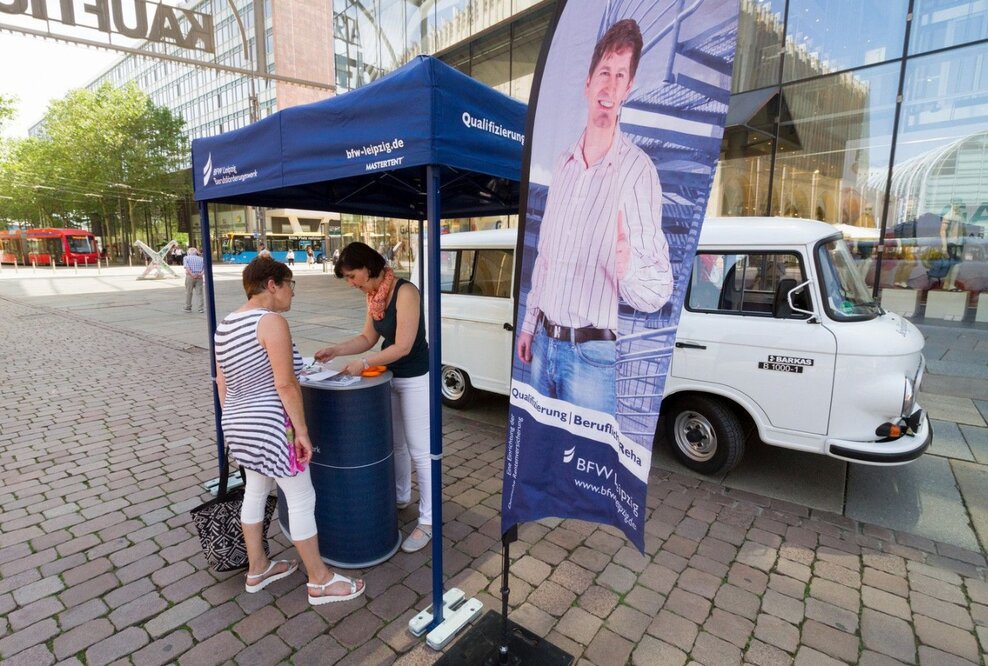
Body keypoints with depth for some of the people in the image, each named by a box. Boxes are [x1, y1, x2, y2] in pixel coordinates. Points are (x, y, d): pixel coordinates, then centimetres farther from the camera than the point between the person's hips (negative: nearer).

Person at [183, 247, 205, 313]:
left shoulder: (186, 258, 8)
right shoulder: (201, 258, 15)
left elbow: (186, 266, -10)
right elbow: (205, 266, -1)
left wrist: (192, 274, -15)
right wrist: (201, 273, -11)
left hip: (190, 276, -2)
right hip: (199, 277, 2)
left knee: (188, 293, 8)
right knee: (199, 293, 3)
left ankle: (188, 308, 14)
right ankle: (201, 308, -1)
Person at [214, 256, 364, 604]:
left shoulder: (226, 325, 7)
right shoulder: (271, 321, -19)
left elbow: (222, 384, 12)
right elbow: (285, 384, -22)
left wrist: (234, 421, 21)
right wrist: (302, 430, -16)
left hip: (239, 424, 9)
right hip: (270, 428, -9)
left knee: (256, 491, 22)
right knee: (301, 499, 3)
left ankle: (257, 568, 37)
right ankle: (320, 581, 16)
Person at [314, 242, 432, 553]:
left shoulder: (405, 292, -22)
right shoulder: (373, 295, 3)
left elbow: (403, 346, -24)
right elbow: (368, 338, 9)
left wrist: (363, 363, -20)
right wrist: (335, 350, -4)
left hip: (415, 379, -8)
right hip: (390, 377, 8)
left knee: (419, 451, 2)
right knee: (395, 443, 20)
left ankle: (427, 521, 16)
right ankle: (401, 497, 43)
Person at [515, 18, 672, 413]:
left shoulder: (638, 170, -12)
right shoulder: (563, 162, 7)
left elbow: (660, 289, -15)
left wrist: (628, 269, -37)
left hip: (590, 353, -5)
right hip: (543, 341, 6)